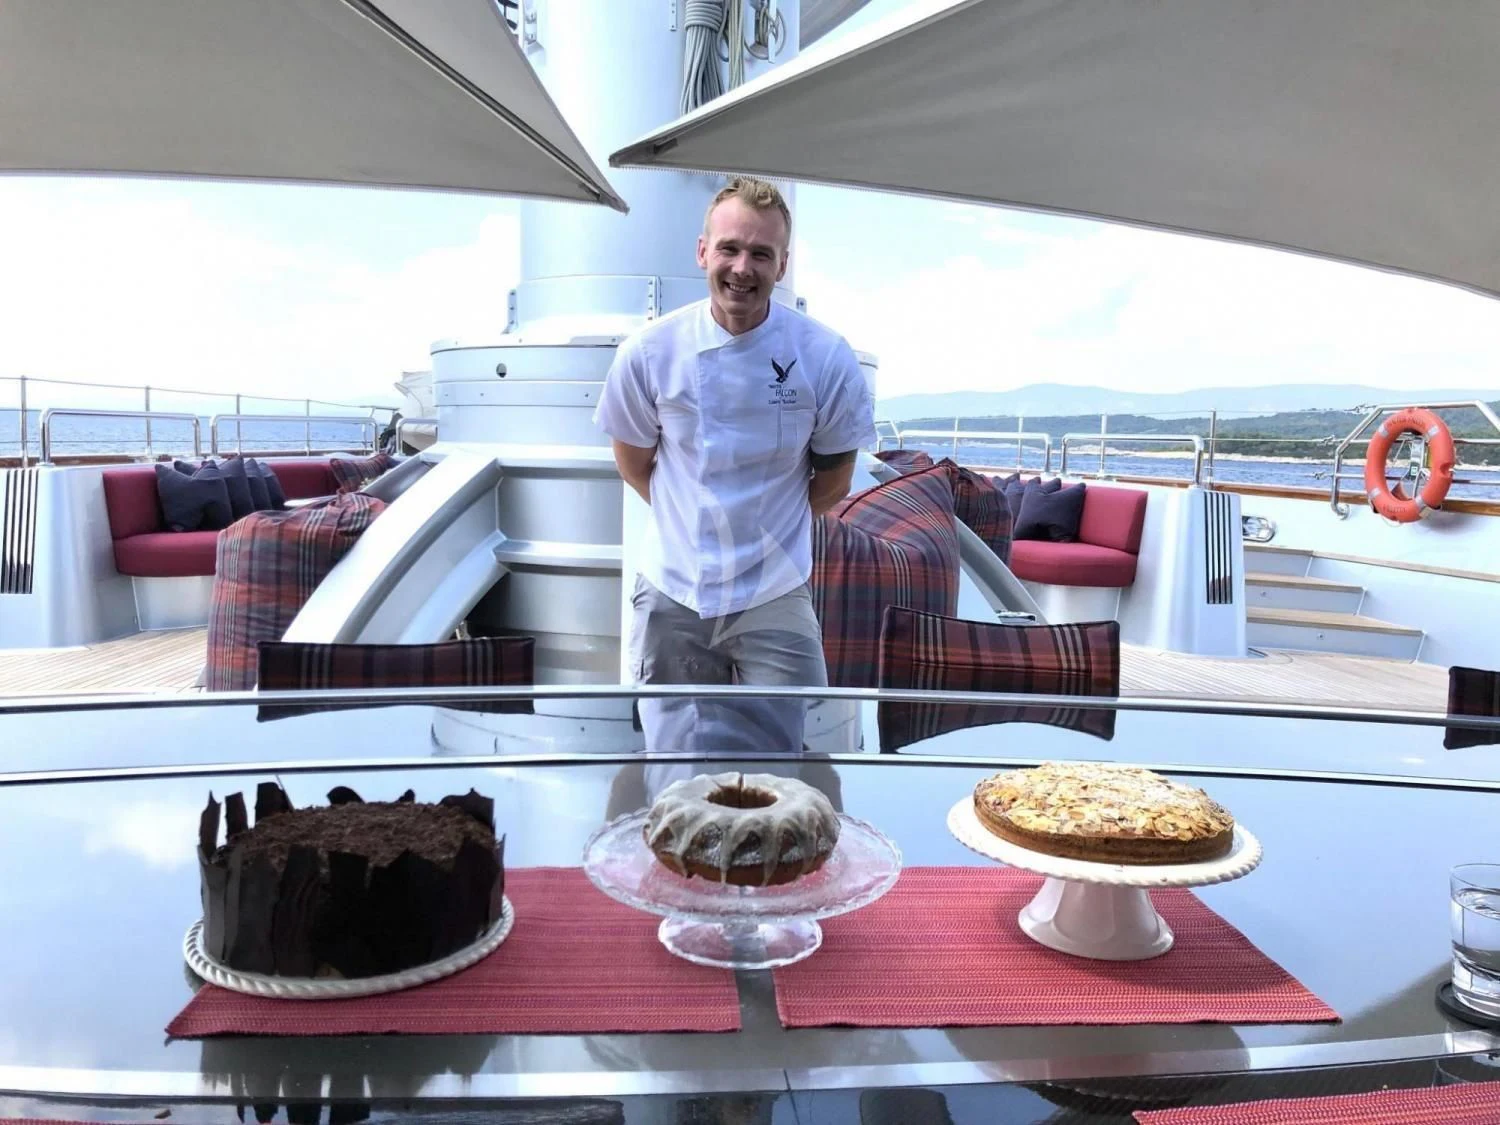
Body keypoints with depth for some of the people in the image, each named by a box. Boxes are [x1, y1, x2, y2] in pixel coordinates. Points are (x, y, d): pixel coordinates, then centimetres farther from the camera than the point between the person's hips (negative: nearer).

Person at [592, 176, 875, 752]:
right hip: (672, 594, 1)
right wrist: (694, 523, 7)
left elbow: (832, 483, 3)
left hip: (776, 599, -1)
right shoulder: (650, 351, -7)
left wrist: (766, 528, 7)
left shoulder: (826, 358, -9)